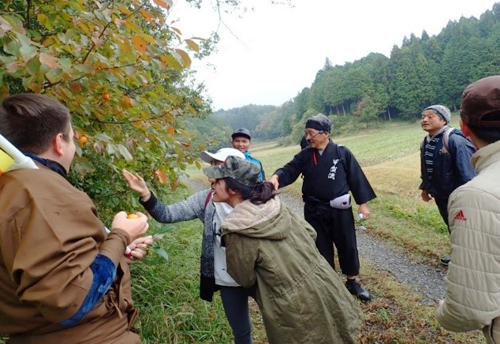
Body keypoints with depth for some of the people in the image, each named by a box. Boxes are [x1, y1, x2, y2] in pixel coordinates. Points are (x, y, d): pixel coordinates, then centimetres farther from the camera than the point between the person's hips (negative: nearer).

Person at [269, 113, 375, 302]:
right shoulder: (304, 155, -1)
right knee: (322, 249, 12)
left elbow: (356, 177, -3)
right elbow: (289, 170, -11)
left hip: (340, 210, -1)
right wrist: (276, 177, -33)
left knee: (347, 245, 11)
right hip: (314, 212, 2)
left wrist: (363, 203, -3)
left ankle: (352, 282, 34)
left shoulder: (342, 152, -7)